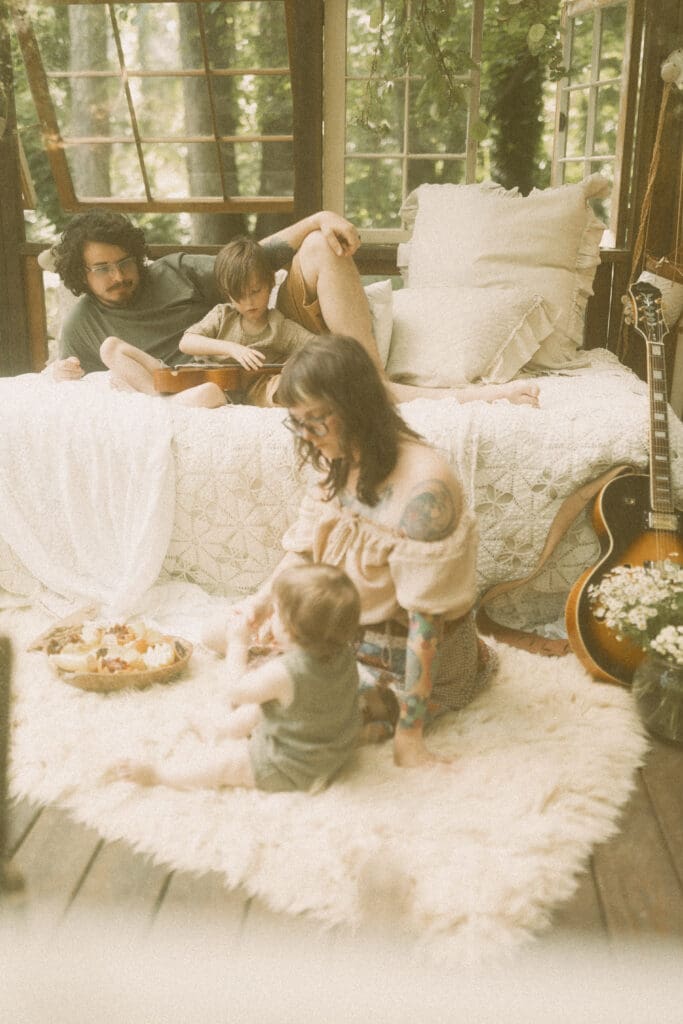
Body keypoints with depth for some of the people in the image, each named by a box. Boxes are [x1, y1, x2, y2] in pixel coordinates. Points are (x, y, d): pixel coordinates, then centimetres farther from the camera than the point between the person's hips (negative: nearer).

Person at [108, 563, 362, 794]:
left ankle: (158, 774, 16)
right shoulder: (344, 653, -16)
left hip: (292, 769, -7)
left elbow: (237, 691, -16)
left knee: (223, 760, 5)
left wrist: (238, 642, -9)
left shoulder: (281, 673, -36)